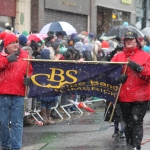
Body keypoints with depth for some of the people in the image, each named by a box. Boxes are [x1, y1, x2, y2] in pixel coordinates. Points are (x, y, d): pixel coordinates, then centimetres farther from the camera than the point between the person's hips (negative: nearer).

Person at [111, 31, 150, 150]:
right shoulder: (118, 57, 10)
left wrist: (139, 68, -22)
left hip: (140, 96, -4)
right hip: (124, 96, 4)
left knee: (137, 121, -11)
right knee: (128, 122, 12)